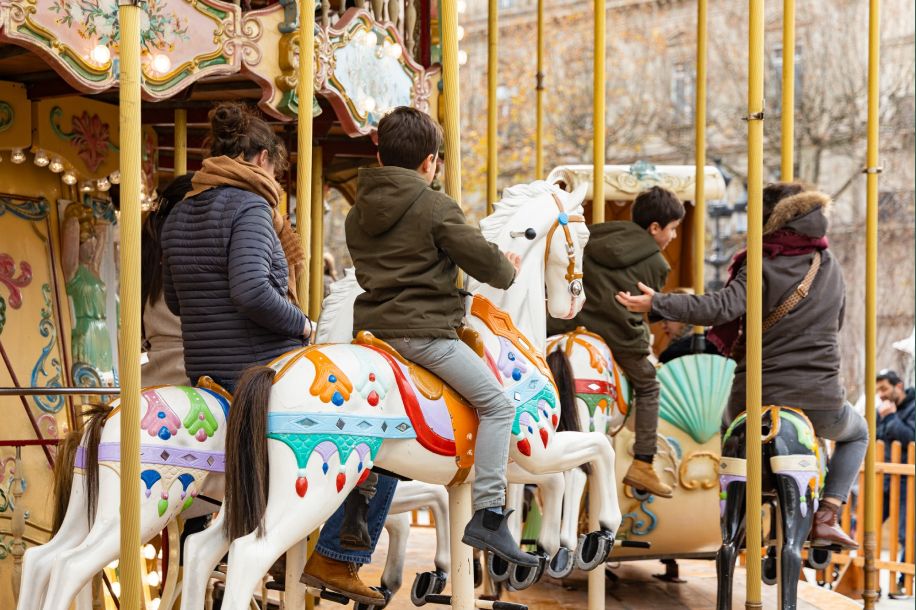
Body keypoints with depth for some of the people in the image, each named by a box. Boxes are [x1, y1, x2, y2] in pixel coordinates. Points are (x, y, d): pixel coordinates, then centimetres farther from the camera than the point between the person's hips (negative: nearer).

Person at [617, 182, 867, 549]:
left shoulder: (761, 267, -8)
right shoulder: (831, 269, 7)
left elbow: (722, 308, -23)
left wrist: (657, 304, -22)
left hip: (755, 397, -1)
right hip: (820, 400, 1)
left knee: (731, 425, 36)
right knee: (857, 434, 33)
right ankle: (826, 517, 12)